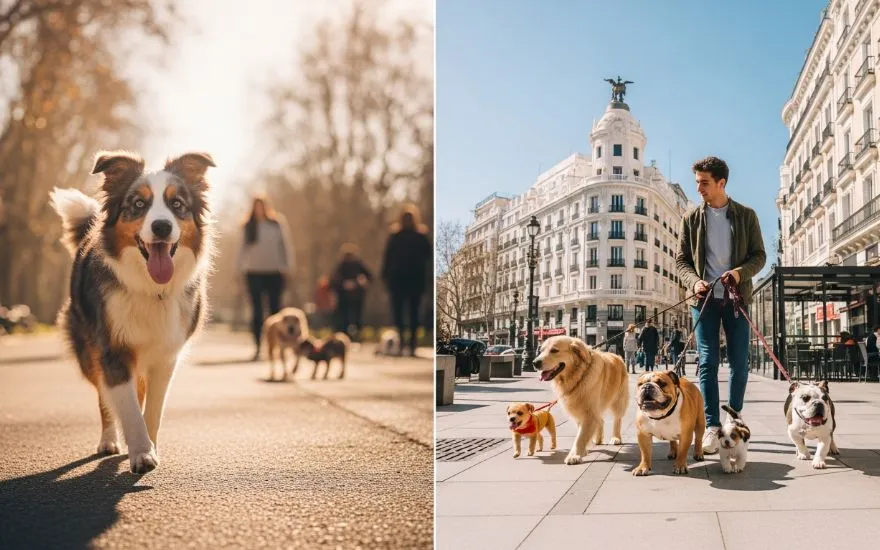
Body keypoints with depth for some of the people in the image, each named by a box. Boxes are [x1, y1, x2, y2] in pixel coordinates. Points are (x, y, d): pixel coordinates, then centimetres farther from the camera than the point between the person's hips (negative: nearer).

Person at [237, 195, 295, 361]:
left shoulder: (278, 223, 2)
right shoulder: (248, 226, 6)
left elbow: (286, 245, 5)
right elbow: (243, 249, 11)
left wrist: (287, 268, 0)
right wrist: (242, 269, 4)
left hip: (274, 272, -1)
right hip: (254, 273, 1)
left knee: (275, 308, 3)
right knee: (257, 311, 1)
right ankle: (257, 348, 2)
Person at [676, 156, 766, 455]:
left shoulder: (746, 215, 4)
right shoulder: (691, 218, 6)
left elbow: (759, 255, 4)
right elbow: (681, 260, 7)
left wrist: (741, 272, -16)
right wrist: (694, 282, -12)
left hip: (736, 297, 0)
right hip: (704, 298, 0)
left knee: (739, 362, 3)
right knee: (708, 362, -5)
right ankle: (712, 425, -5)